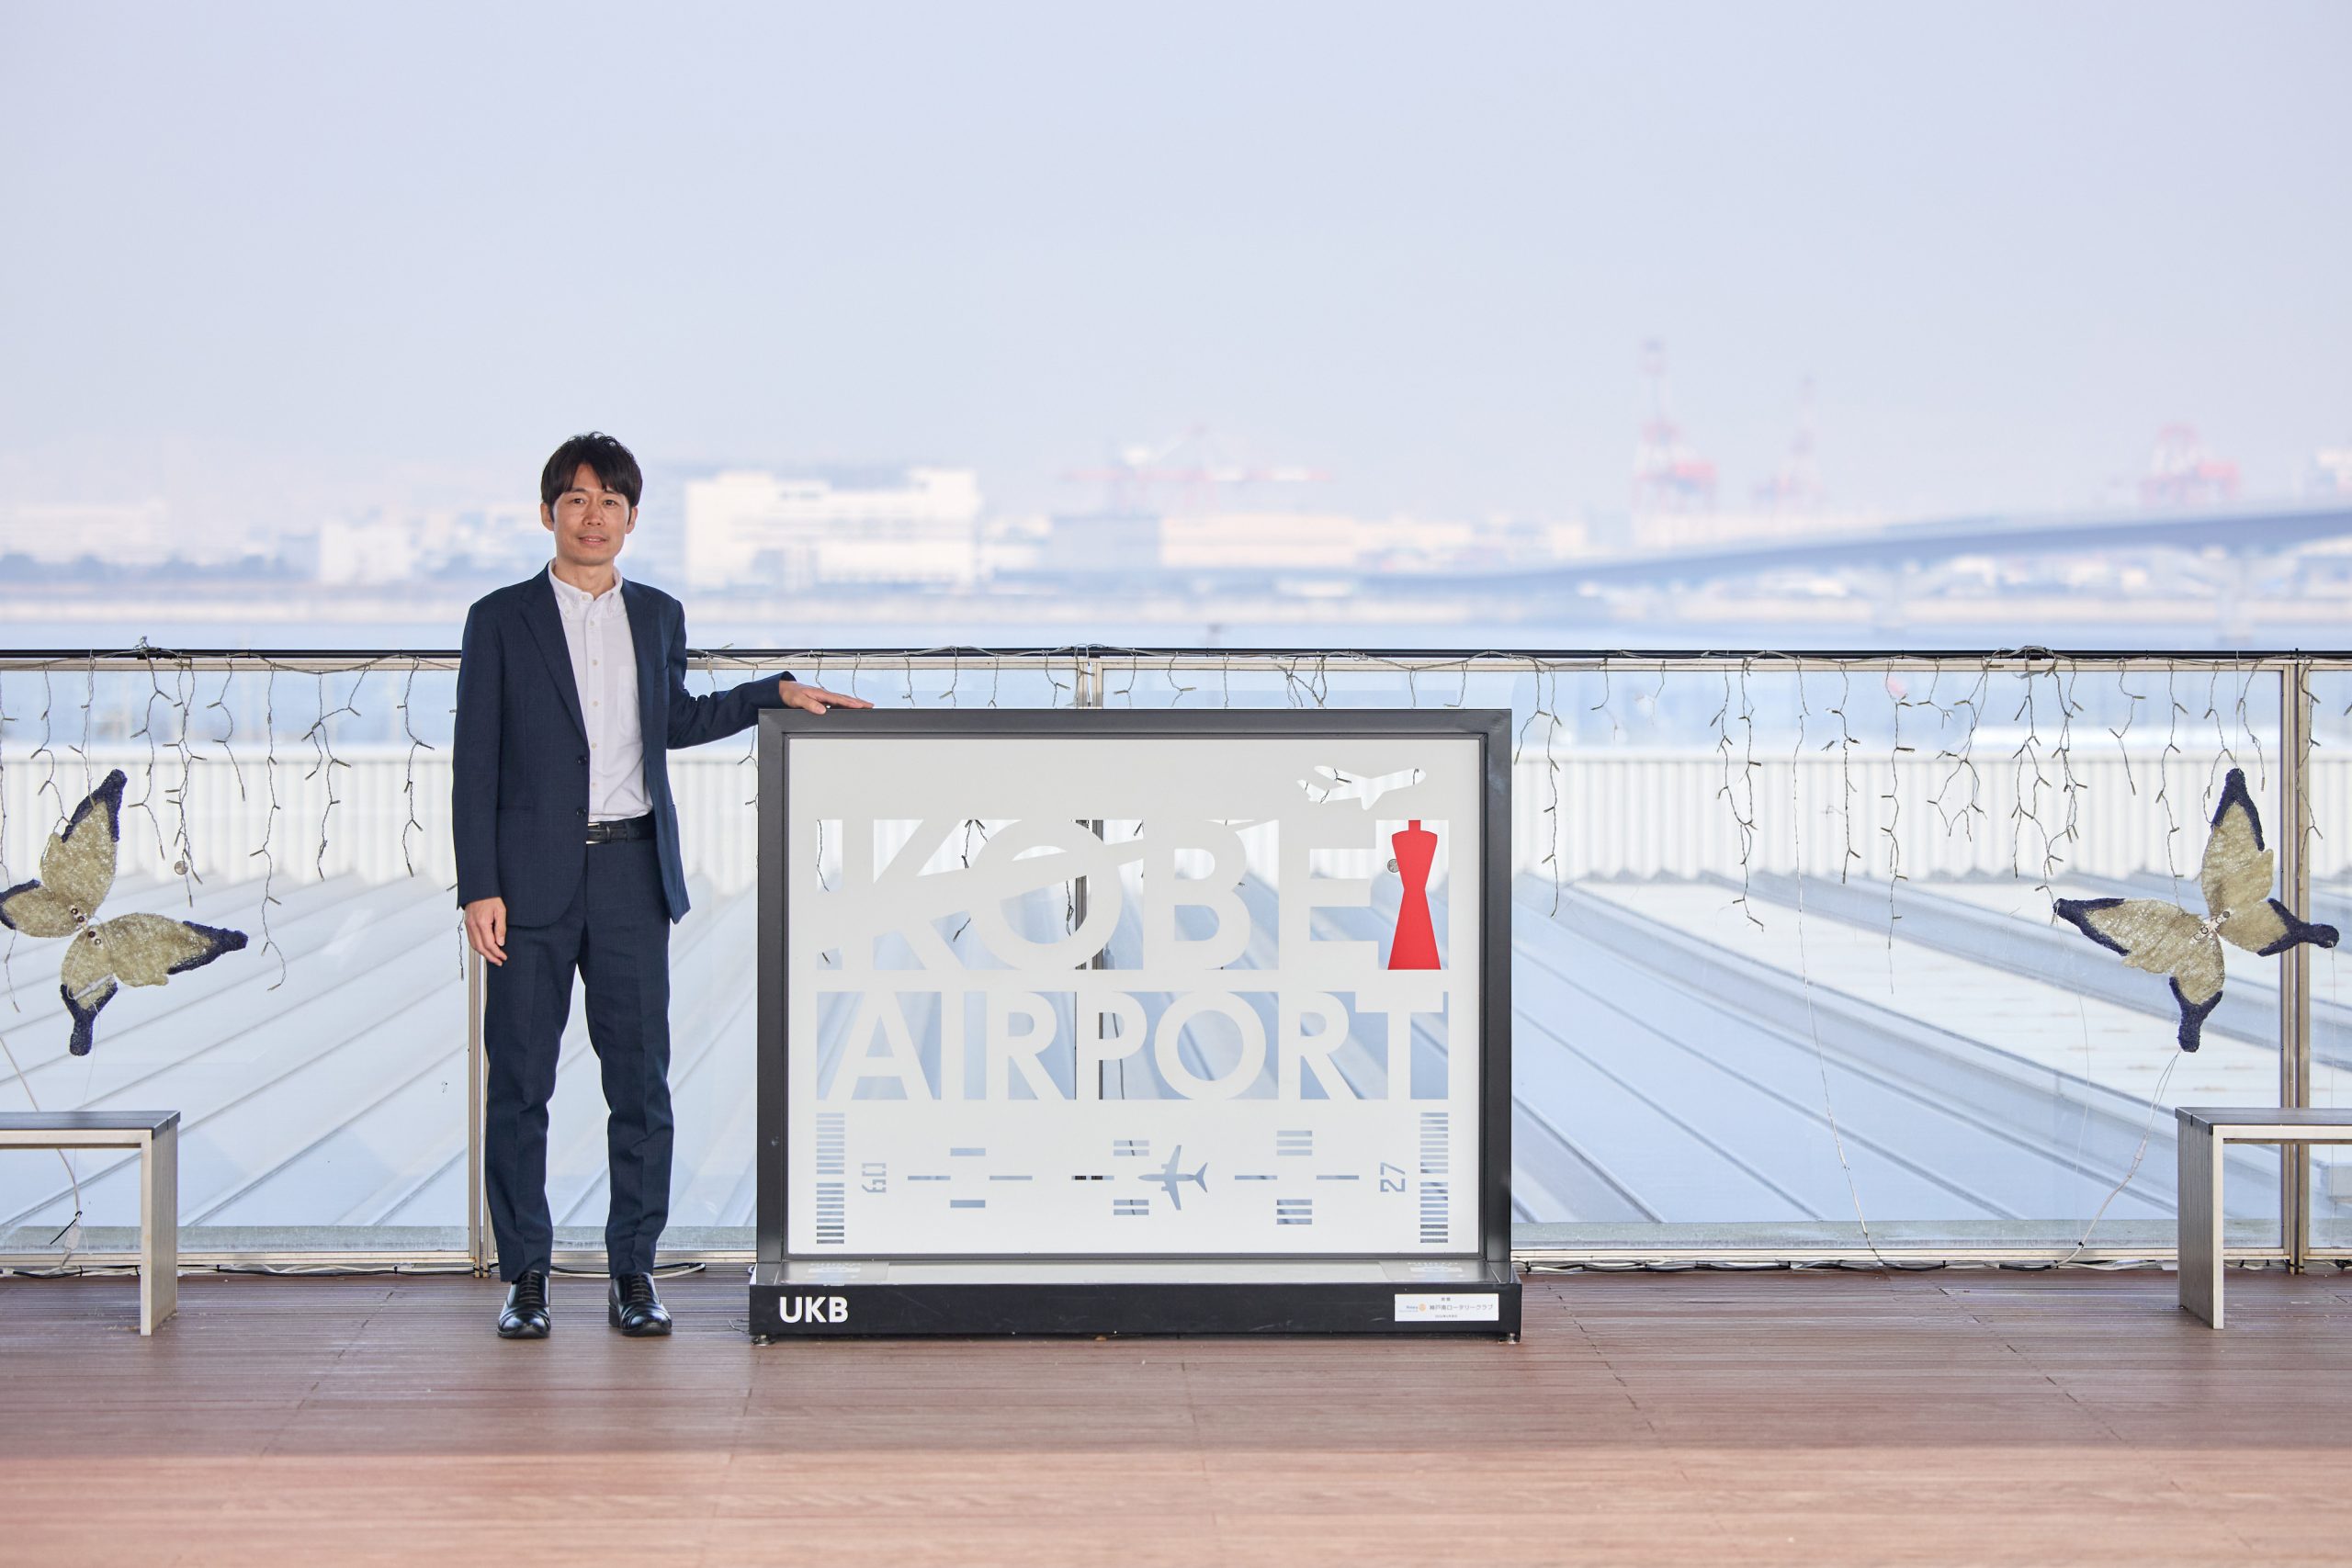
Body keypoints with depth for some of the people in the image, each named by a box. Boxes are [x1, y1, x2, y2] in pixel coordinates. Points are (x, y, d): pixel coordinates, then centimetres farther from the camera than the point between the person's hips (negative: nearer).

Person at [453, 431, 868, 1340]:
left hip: (632, 873, 3)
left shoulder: (658, 617, 11)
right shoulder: (501, 621, 1)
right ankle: (525, 1277, 11)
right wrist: (478, 888, -8)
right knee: (520, 1081, 2)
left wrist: (778, 693, 20)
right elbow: (476, 763, -1)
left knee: (640, 1079, 3)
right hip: (534, 877, -2)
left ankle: (633, 1273, 12)